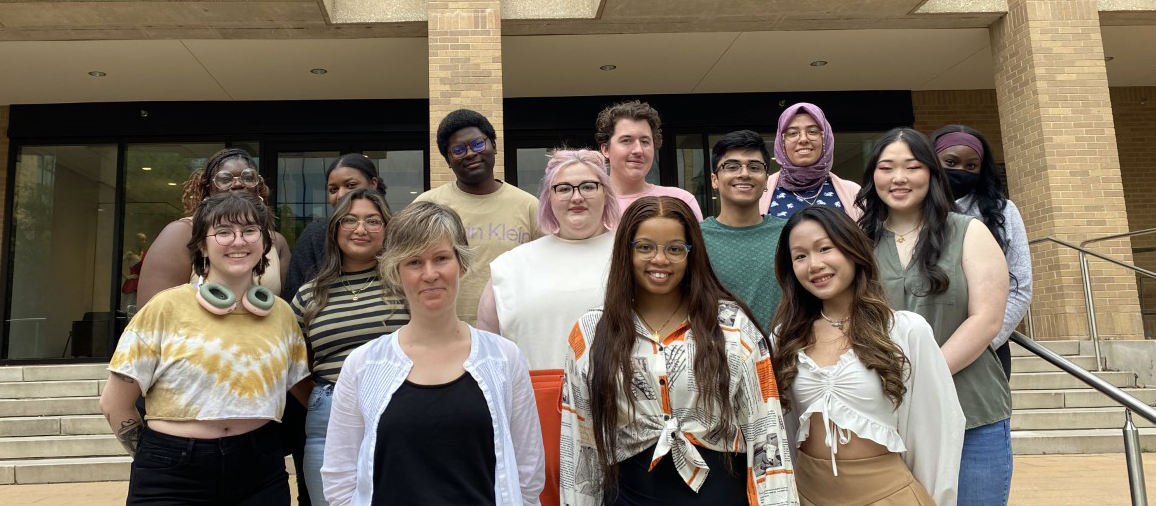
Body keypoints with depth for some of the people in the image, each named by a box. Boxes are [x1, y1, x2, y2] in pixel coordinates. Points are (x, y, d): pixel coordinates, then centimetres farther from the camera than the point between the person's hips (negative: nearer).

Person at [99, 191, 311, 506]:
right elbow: (114, 403, -1)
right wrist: (158, 459, 2)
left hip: (259, 471, 3)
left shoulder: (281, 313, 3)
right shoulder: (168, 306, -6)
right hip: (173, 478, -3)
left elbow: (303, 392, 14)